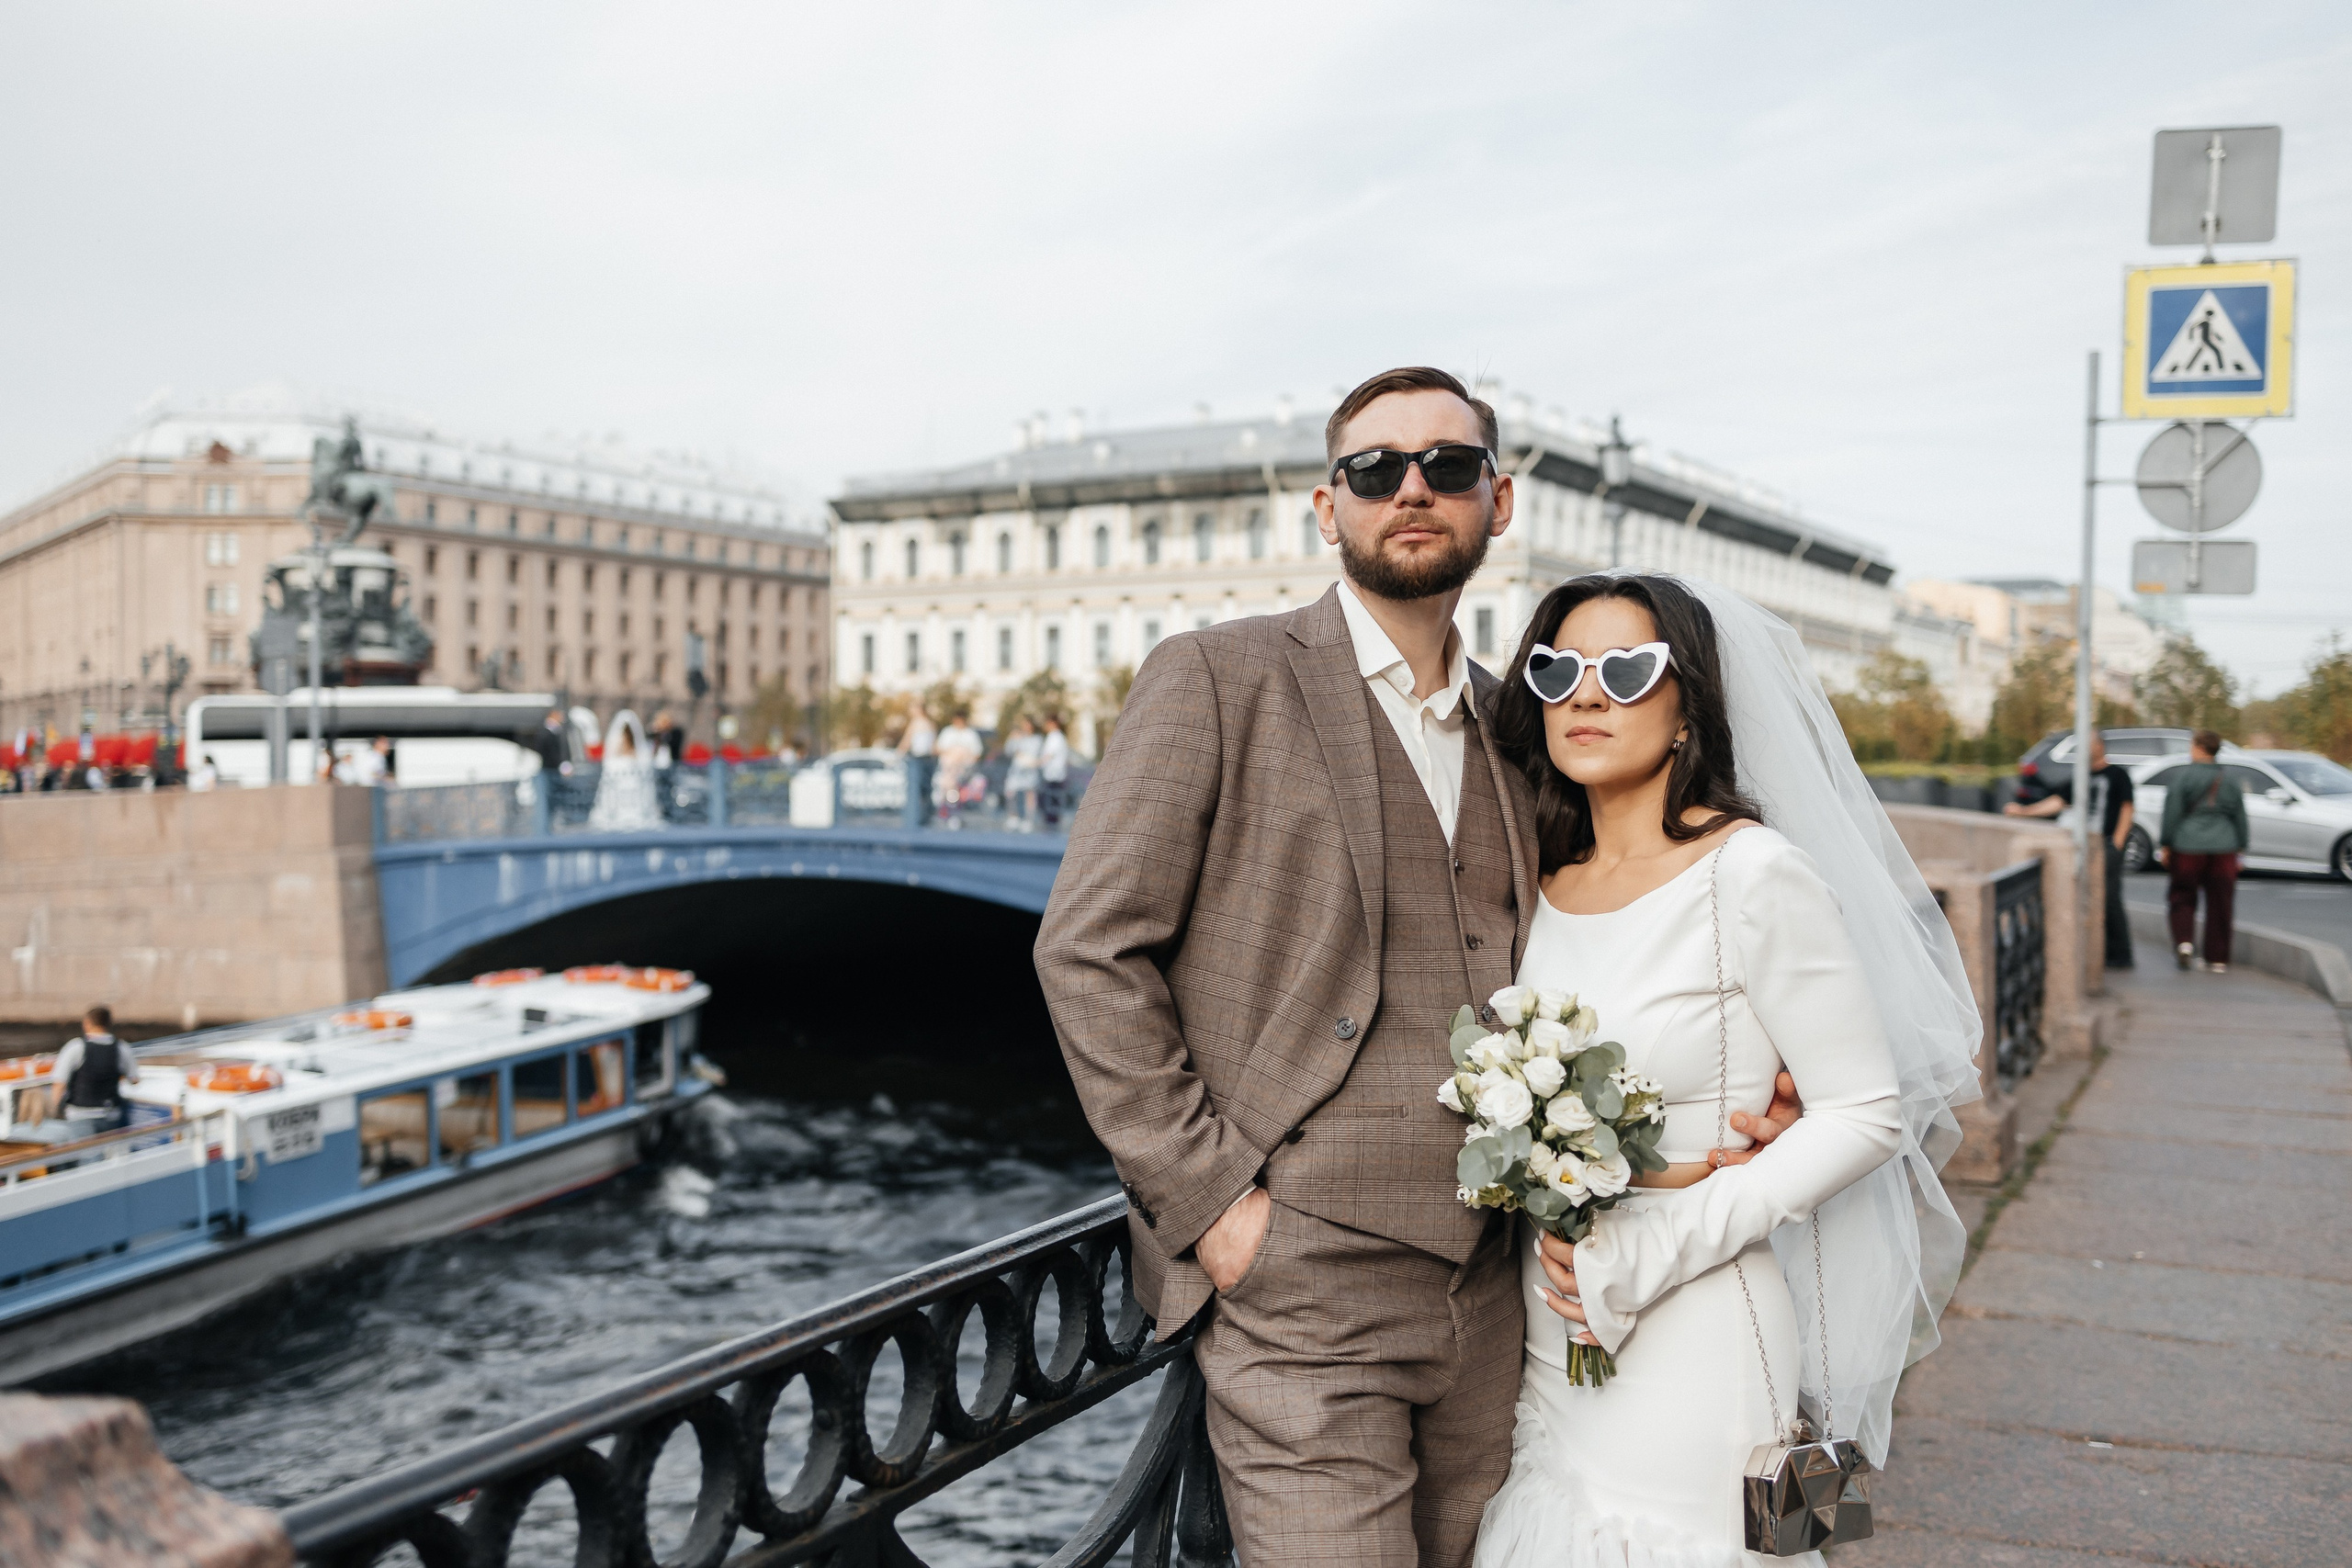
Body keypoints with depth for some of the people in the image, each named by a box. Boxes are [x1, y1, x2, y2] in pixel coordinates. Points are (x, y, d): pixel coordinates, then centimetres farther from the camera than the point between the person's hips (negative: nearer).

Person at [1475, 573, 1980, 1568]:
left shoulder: (1754, 874, -14)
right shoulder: (1539, 886, 5)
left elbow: (1868, 1116, -14)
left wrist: (1659, 1249, -18)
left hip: (1692, 1353, -5)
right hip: (1548, 1344, 6)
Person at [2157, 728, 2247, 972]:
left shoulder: (2183, 777, -7)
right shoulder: (2229, 780, 7)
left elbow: (2172, 813, -9)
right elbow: (2240, 817, 10)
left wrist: (2165, 845, -2)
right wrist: (2240, 850, 16)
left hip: (2187, 848, -3)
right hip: (2224, 849, 3)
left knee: (2182, 898, 10)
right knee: (2220, 904, 7)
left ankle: (2184, 941, -11)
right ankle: (2218, 959, 9)